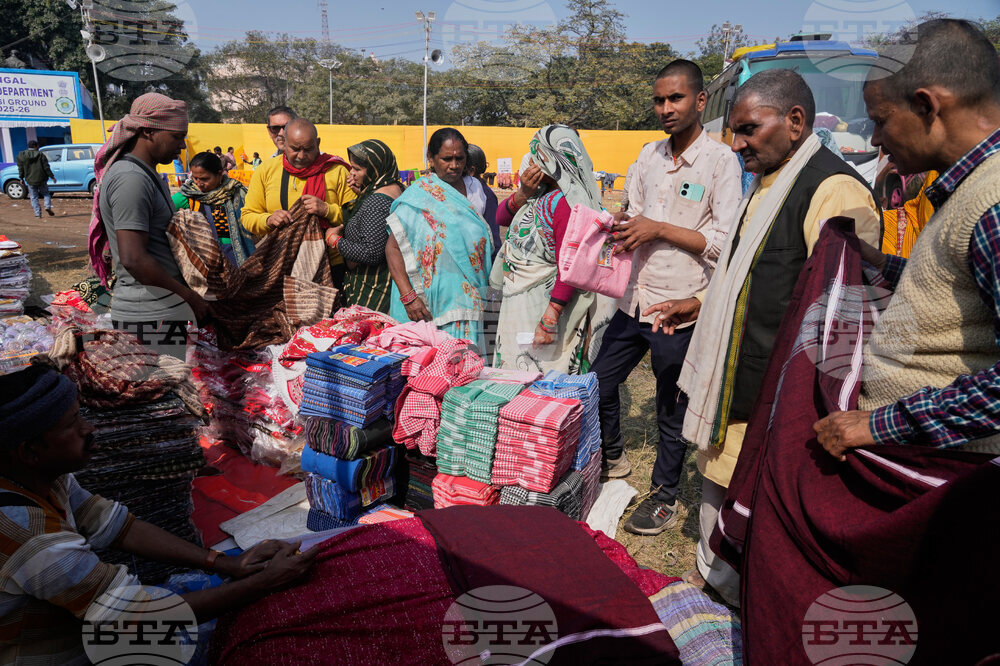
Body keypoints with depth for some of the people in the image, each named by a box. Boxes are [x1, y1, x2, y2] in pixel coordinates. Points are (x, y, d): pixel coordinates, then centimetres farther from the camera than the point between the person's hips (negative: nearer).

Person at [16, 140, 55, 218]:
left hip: (30, 180, 1)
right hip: (41, 179, -1)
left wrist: (21, 178, 12)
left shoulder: (22, 155, 2)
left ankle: (37, 213, 1)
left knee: (34, 197, 7)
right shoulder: (40, 154, -4)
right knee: (46, 193, 15)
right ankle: (48, 206, -9)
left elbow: (20, 168, 4)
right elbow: (46, 167, -7)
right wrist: (52, 176, -1)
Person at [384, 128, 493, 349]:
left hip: (467, 302, 4)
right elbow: (393, 248, -10)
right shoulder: (418, 195, -5)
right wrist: (408, 296, -19)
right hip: (428, 302, -4)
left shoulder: (474, 189, 11)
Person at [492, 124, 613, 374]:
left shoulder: (566, 201, -21)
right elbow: (501, 218, 10)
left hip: (543, 304, -9)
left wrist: (550, 317, -27)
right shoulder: (541, 192, 6)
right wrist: (523, 193, -8)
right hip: (518, 303, 9)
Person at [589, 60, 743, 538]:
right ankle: (613, 460, 40)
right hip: (634, 299, 6)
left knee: (672, 411, 8)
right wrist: (623, 227, -5)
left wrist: (658, 229, -18)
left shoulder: (721, 161, -8)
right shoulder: (649, 154, 10)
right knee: (599, 383, 15)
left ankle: (664, 497, 27)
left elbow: (724, 243, -14)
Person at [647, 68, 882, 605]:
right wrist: (701, 304, 18)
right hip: (731, 385, 10)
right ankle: (710, 578, 45)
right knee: (719, 483, 23)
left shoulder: (835, 189, -19)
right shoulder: (765, 184, 13)